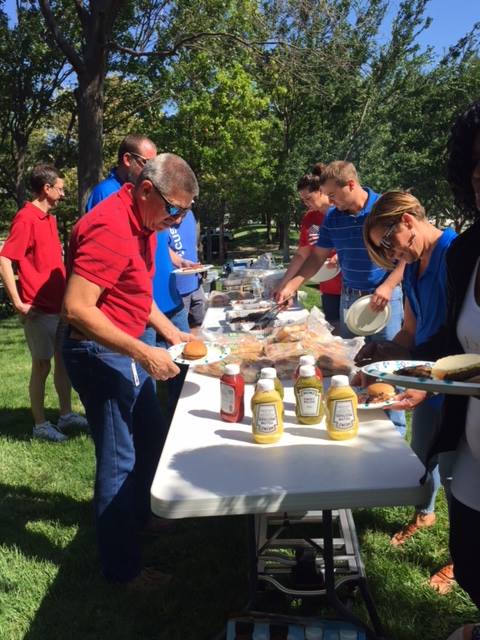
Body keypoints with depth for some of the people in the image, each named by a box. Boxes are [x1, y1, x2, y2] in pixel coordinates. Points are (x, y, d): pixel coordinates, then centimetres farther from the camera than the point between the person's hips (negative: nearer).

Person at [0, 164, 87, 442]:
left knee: (64, 360, 14)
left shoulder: (50, 218, 13)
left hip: (60, 305, 8)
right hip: (40, 309, -8)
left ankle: (66, 415, 27)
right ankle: (40, 424, 15)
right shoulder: (26, 218, -14)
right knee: (42, 365, 2)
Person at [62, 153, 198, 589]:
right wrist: (143, 353, -28)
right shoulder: (110, 229, -24)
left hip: (127, 351, 10)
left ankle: (139, 517, 46)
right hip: (100, 354, -10)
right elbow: (77, 309, -29)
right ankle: (122, 568, 20)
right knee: (120, 461, 1)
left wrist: (172, 333, 9)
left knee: (152, 438, 23)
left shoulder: (142, 224, 7)